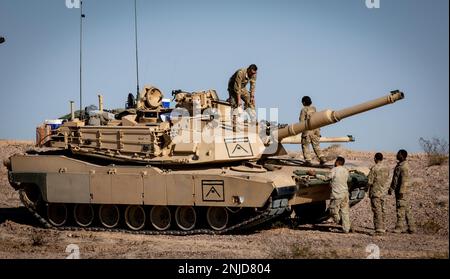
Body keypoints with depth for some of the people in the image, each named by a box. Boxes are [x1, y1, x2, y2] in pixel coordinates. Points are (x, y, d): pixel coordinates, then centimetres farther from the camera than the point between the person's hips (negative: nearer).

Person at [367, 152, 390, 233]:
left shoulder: (374, 168, -15)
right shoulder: (386, 168, 5)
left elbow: (370, 181, -13)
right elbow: (387, 179, 12)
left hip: (375, 191, -7)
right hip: (384, 191, 7)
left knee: (377, 210, -6)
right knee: (382, 209, 14)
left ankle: (379, 228, -10)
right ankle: (383, 227, 17)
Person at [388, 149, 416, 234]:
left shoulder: (404, 166, -15)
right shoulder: (399, 165, 16)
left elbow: (405, 180, -20)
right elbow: (395, 178, 24)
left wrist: (401, 192, -24)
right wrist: (391, 188, 25)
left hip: (402, 190, -10)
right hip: (397, 190, 10)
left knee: (401, 209, -7)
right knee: (406, 209, 11)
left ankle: (399, 227, -4)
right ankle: (411, 227, 14)